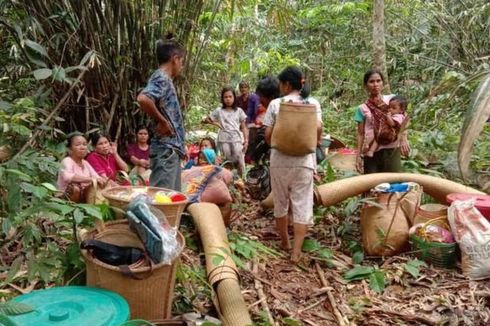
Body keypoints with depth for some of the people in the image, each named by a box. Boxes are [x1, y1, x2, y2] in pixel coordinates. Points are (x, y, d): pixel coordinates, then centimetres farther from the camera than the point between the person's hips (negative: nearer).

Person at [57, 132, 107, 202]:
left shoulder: (85, 163, 10)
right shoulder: (67, 161, -13)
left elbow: (97, 177, 1)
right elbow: (67, 177, -35)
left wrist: (101, 179, -23)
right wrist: (91, 179, -40)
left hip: (83, 197, 7)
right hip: (66, 197, -7)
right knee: (75, 187, -34)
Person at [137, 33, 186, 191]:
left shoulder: (165, 79, 18)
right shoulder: (161, 78, -10)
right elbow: (143, 99, -31)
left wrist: (180, 145, 21)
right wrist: (162, 121, -18)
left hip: (172, 148, 10)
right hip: (166, 148, -10)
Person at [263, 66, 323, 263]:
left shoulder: (276, 104, -2)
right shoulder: (312, 103, 1)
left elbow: (268, 135, -4)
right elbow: (318, 128, -10)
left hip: (279, 160, 0)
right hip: (304, 160, 0)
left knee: (281, 202, 16)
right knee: (302, 205, 3)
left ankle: (285, 242, 30)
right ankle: (296, 251, -2)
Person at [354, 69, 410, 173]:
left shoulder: (392, 99, 6)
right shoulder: (362, 108, 4)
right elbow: (360, 133, 5)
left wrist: (403, 140, -11)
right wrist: (359, 155, -1)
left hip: (392, 150, 1)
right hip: (372, 152, 0)